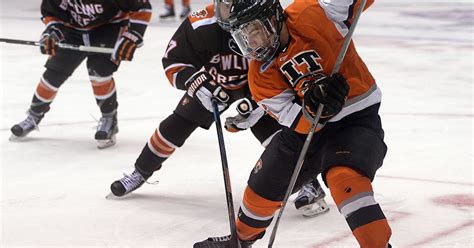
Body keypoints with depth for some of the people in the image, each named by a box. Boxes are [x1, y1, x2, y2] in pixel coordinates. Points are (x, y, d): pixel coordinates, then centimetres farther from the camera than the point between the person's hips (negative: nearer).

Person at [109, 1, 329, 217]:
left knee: (274, 131, -23)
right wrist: (199, 83, -38)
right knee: (175, 126, 1)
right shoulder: (201, 25, -31)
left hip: (252, 86, -2)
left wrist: (258, 103, -33)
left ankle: (310, 186, -16)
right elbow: (173, 61, -21)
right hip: (212, 84, 2)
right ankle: (140, 173, 25)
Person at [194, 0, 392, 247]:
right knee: (264, 185, 17)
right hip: (307, 128, 6)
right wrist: (314, 105, -36)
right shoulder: (260, 76, -8)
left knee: (345, 178, -33)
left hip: (357, 118, -6)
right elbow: (299, 123, -15)